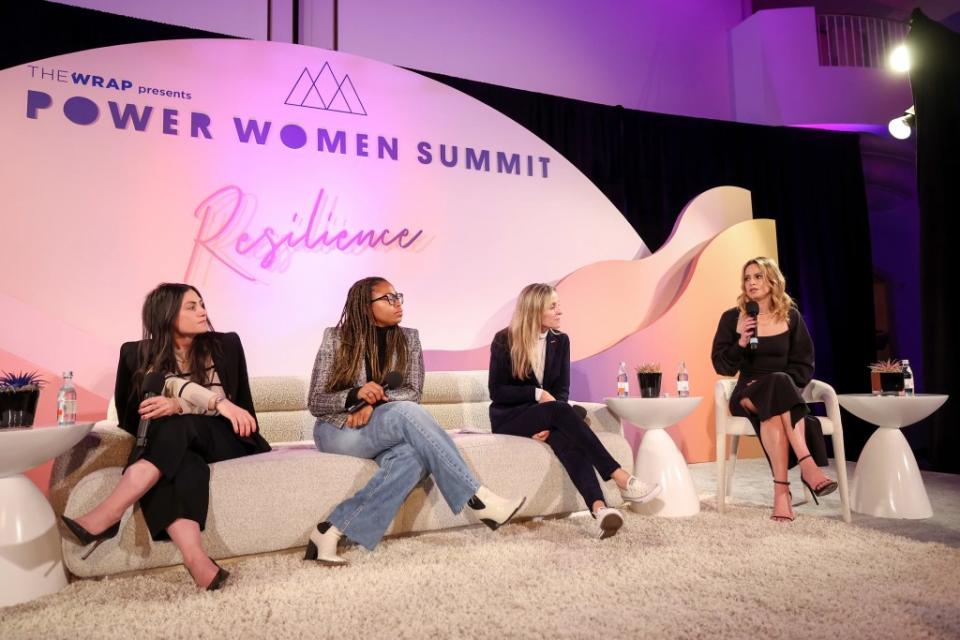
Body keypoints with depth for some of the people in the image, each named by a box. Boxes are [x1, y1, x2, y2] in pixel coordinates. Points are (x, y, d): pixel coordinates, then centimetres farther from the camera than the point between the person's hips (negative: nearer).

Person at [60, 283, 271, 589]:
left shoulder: (226, 345, 5)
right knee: (178, 464, -36)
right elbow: (131, 418, -1)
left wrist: (178, 408, -20)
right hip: (177, 450, 1)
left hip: (226, 440, -1)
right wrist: (215, 402, -14)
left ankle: (105, 517, -39)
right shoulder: (137, 354, 6)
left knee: (176, 425, -32)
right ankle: (195, 559, -50)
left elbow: (240, 406, -1)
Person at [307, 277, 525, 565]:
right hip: (338, 431, -3)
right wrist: (356, 394, -25)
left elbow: (413, 392, -2)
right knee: (407, 413, -33)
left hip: (384, 432, 4)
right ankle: (476, 499, -30)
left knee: (413, 458, -34)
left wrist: (375, 402, -21)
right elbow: (316, 402, -6)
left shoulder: (408, 338, 6)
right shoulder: (336, 338, -3)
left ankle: (332, 531, -31)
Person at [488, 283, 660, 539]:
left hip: (546, 416, 4)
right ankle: (621, 479, -39)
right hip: (509, 418, -3)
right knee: (560, 411, -34)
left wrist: (551, 422, -18)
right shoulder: (504, 341, -7)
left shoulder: (560, 340, 4)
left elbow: (562, 389, 0)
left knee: (565, 437, -34)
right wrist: (537, 393, -19)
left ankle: (600, 509, -53)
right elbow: (496, 391, -8)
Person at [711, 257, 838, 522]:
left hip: (786, 392, 1)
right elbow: (722, 366, 1)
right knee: (778, 383, -36)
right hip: (747, 395, -1)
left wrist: (780, 386, -12)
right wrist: (741, 342, -17)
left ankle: (781, 489, -43)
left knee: (774, 410, -37)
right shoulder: (732, 317, 4)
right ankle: (807, 464, -44)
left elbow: (805, 365, 5)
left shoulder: (792, 317, 7)